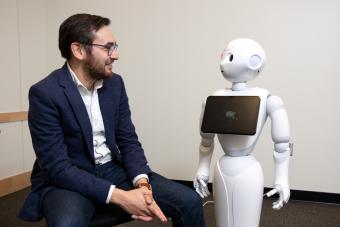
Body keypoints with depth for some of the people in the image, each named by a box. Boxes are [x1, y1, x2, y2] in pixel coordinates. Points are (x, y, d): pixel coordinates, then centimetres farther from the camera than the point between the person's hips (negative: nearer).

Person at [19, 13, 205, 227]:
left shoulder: (115, 83, 1)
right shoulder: (44, 93, -16)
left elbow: (128, 141, 2)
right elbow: (57, 167, -20)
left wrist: (142, 184, -17)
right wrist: (119, 196, -27)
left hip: (114, 171, 5)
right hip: (67, 180, -4)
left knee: (190, 201, -10)